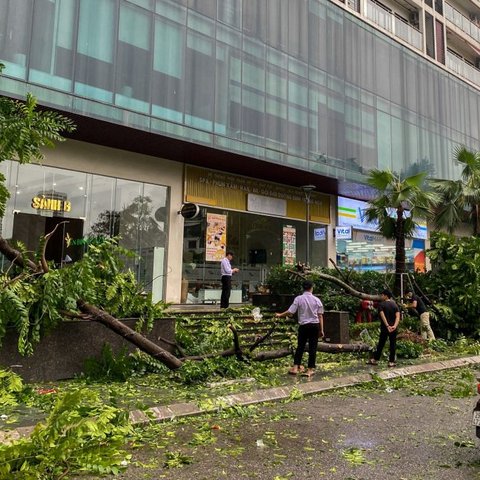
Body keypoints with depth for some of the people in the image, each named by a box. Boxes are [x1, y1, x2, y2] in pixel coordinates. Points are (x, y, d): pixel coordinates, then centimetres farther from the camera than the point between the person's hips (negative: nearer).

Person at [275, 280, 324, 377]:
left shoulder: (298, 299, -6)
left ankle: (296, 367, 9)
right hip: (315, 325, 1)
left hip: (304, 325, -1)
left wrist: (280, 315, 6)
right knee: (312, 347, 5)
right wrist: (321, 330, 6)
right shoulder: (317, 300, -1)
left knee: (300, 346, 10)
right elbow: (320, 316, 1)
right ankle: (310, 369, 8)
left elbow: (290, 312, -10)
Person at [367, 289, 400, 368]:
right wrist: (395, 326, -19)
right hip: (393, 328, 2)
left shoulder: (381, 304, -6)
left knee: (381, 344, 8)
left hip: (384, 328, -2)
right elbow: (398, 316, -8)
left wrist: (387, 326, -22)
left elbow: (382, 316, -18)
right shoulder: (395, 305, 5)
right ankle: (391, 361, 7)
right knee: (393, 344, 6)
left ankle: (375, 359, 15)